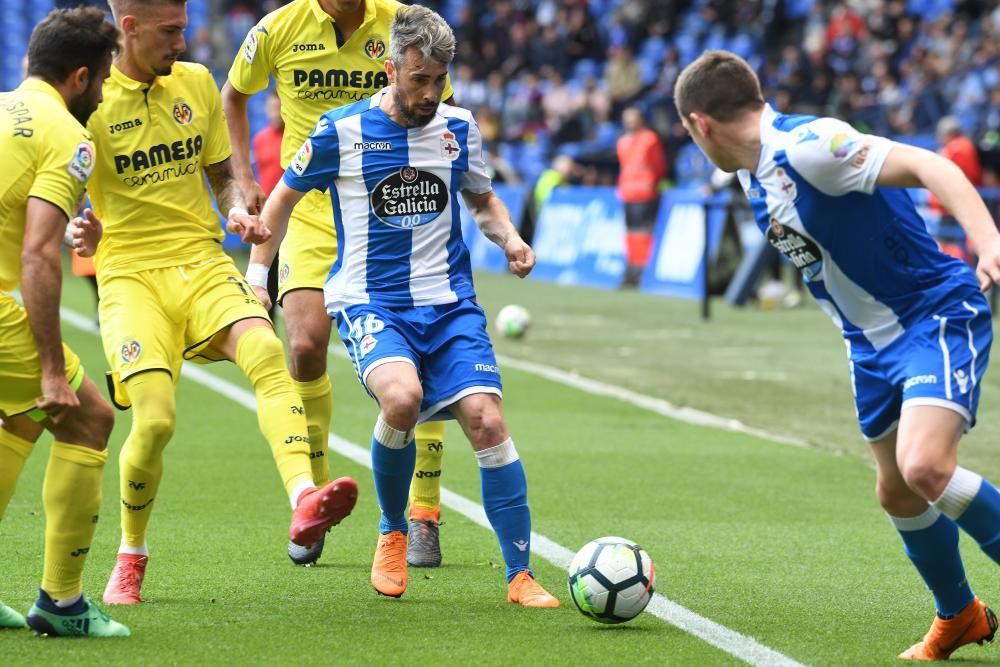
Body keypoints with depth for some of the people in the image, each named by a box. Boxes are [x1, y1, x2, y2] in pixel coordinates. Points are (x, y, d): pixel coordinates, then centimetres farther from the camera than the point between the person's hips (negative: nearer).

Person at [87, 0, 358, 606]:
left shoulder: (196, 83, 10)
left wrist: (239, 212, 0)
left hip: (204, 264, 3)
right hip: (132, 275, -3)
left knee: (266, 352, -28)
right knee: (155, 419, -17)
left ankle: (304, 500, -45)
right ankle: (131, 560, 8)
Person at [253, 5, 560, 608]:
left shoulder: (459, 128, 5)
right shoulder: (342, 131, -4)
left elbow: (483, 199, 23)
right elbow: (284, 197, 11)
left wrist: (510, 238, 2)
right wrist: (257, 276, 8)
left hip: (449, 302, 3)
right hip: (370, 302, -3)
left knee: (486, 419, -15)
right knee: (402, 396, -31)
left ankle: (521, 576, -6)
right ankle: (392, 534, -4)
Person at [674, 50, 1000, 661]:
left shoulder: (806, 146, -23)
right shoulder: (755, 172, 7)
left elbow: (927, 166, -31)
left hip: (937, 317, -10)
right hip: (873, 341, 10)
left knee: (924, 467, -28)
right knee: (898, 493, 16)